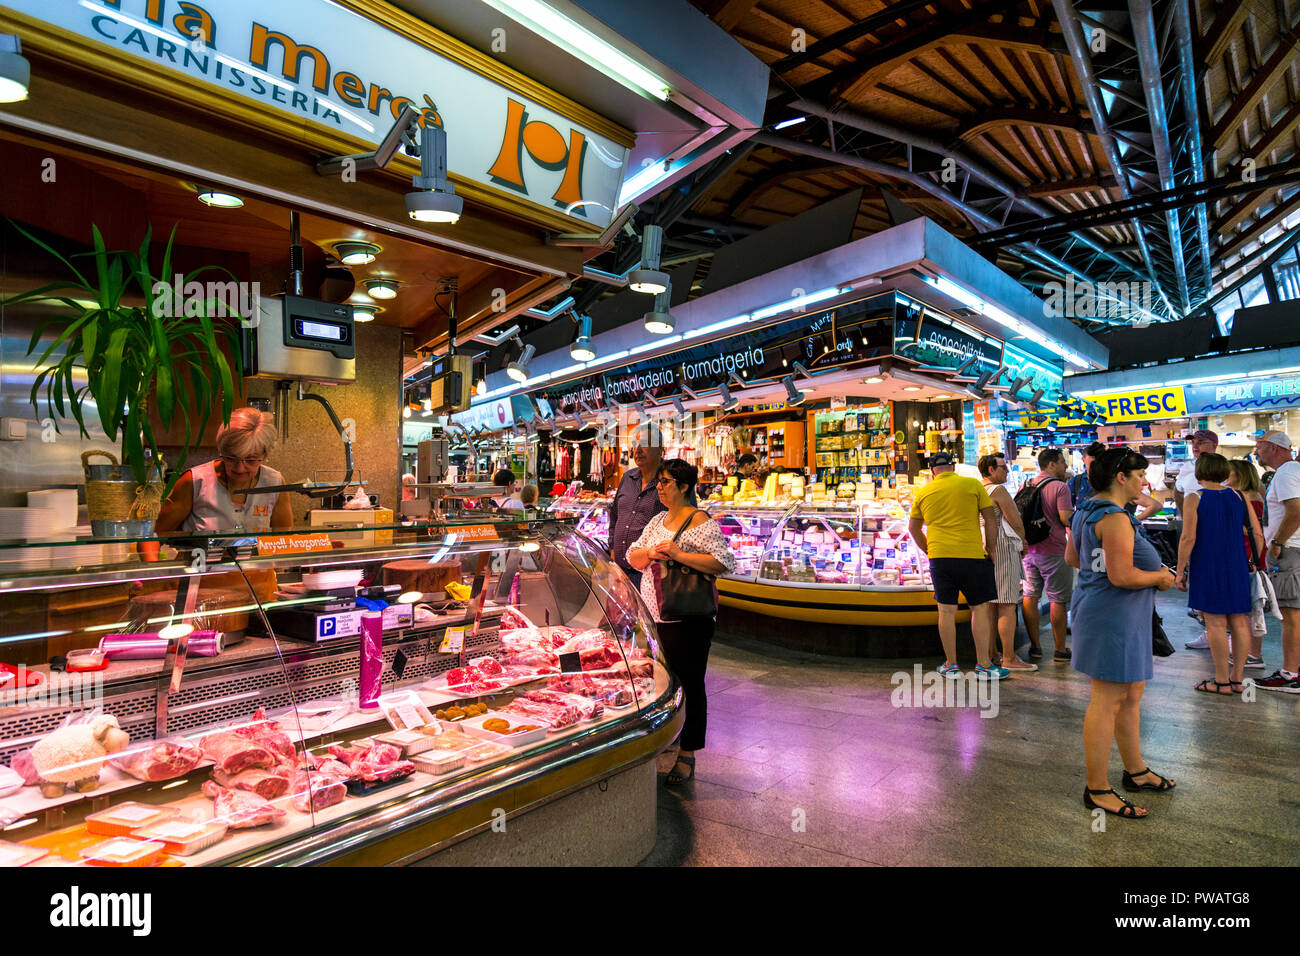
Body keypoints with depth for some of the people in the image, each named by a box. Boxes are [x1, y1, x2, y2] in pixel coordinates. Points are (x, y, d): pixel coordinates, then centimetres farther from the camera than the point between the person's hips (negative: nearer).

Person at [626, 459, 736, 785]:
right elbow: (633, 557, 15)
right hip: (653, 613, 7)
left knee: (688, 683, 3)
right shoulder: (657, 520, 14)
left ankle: (686, 755, 16)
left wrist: (679, 555, -21)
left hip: (688, 617, -7)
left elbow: (725, 562, -16)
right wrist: (650, 552, -8)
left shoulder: (701, 522, -8)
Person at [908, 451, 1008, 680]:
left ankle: (951, 666, 14)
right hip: (972, 555, -2)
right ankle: (983, 666, 10)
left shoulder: (923, 493, 8)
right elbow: (990, 519, 2)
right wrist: (991, 550, 9)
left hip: (939, 556, 2)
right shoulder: (973, 485, 2)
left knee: (946, 611, 6)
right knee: (979, 609, 8)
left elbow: (913, 528, 15)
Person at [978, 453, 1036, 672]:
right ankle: (1009, 658, -3)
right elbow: (1016, 522, -10)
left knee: (989, 604, 11)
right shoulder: (998, 490, -11)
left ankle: (989, 655, 16)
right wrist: (1022, 542, 8)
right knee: (1007, 605, -6)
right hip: (1002, 549, -9)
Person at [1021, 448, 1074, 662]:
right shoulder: (1060, 486, -10)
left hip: (1029, 550, 6)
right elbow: (1066, 519, -16)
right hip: (1053, 552, -6)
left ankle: (1034, 646, 15)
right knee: (1057, 600, 3)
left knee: (1030, 596, 10)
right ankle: (1060, 650, 10)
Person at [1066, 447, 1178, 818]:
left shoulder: (1086, 510, 11)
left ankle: (1136, 771, 38)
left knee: (1130, 695, 22)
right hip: (1113, 616, -11)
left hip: (1096, 607, 11)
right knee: (1107, 701, -3)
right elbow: (1122, 576, -24)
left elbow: (1072, 557, 21)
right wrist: (1159, 576, -7)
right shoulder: (1115, 518, -20)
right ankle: (1097, 790, 7)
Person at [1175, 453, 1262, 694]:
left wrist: (1180, 571, -7)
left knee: (1216, 624, 0)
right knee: (1239, 623, 10)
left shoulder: (1193, 499, -8)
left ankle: (1222, 682, 6)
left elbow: (1188, 538, -13)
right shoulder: (1239, 497, 6)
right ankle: (1237, 679, 19)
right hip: (1238, 567, 5)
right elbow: (1257, 534, 7)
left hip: (1208, 568, -5)